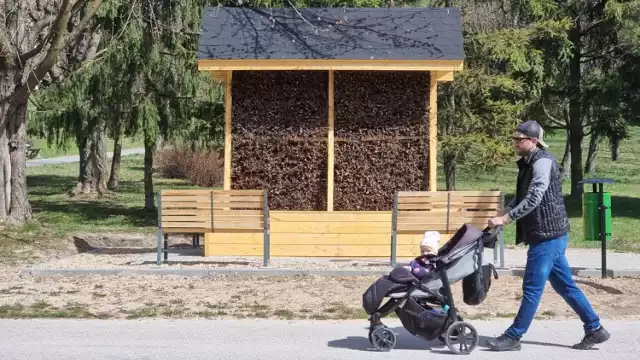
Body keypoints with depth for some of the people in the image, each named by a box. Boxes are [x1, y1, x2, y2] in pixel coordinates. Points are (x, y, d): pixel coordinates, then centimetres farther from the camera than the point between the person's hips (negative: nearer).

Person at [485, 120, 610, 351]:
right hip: (548, 235, 10)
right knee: (565, 286, 14)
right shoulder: (529, 163, 14)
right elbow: (521, 197, 20)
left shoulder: (543, 161, -16)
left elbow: (533, 199, -24)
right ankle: (595, 330, 20)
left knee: (532, 288, -2)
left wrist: (505, 218, -21)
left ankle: (513, 337, 4)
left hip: (548, 235, -10)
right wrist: (503, 214, 5)